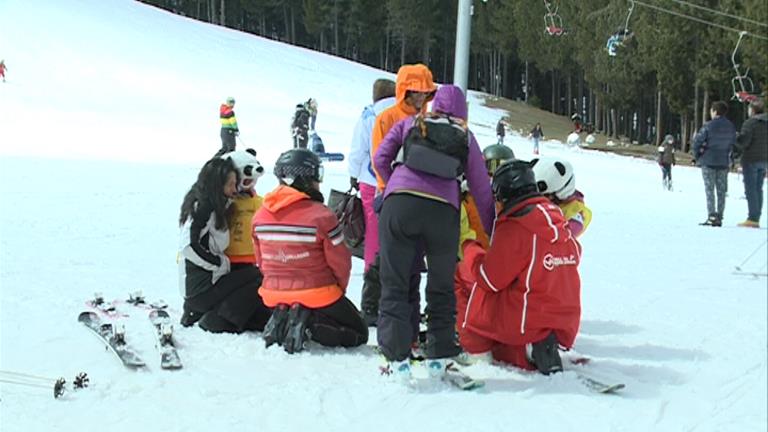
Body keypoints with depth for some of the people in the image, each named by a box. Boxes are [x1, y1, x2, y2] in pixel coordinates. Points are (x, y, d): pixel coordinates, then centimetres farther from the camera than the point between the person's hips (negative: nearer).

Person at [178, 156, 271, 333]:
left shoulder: (216, 206, 14)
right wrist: (222, 264, -16)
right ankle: (215, 320, -11)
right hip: (199, 286, -9)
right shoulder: (203, 207, -15)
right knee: (258, 279, -13)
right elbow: (190, 246, -22)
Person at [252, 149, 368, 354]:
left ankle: (282, 321, 0)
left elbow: (261, 261, 8)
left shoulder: (260, 216, -2)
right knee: (359, 332, 12)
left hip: (275, 296, 6)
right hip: (317, 296, -5)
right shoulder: (321, 216, -20)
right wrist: (339, 290, 9)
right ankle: (310, 327, -14)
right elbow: (340, 262, -11)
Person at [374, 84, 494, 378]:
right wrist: (491, 232, 28)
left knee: (395, 284, 6)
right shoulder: (466, 138, 22)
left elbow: (380, 159, 16)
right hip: (444, 210, 1)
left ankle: (397, 355, -3)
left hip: (399, 203, 0)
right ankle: (438, 355, 16)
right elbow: (482, 190, 21)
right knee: (442, 287, 17)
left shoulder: (409, 124, 22)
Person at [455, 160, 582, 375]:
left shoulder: (514, 227, -16)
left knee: (465, 288, 11)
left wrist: (470, 248, 7)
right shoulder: (559, 221, 6)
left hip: (527, 321, -7)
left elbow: (489, 279, -11)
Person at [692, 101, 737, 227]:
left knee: (709, 190, -1)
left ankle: (712, 217, -8)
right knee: (721, 191, 8)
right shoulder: (731, 127, 3)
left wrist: (697, 156, 3)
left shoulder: (708, 126, -14)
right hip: (724, 162, 5)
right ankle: (719, 218, 8)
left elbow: (697, 141, -11)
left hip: (708, 161, -5)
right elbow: (733, 143, 11)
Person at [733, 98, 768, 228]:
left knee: (751, 189, -4)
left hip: (751, 159, -7)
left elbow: (743, 140, -19)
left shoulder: (750, 123, -14)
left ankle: (752, 218, -7)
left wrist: (735, 152, -7)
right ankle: (756, 218, 12)